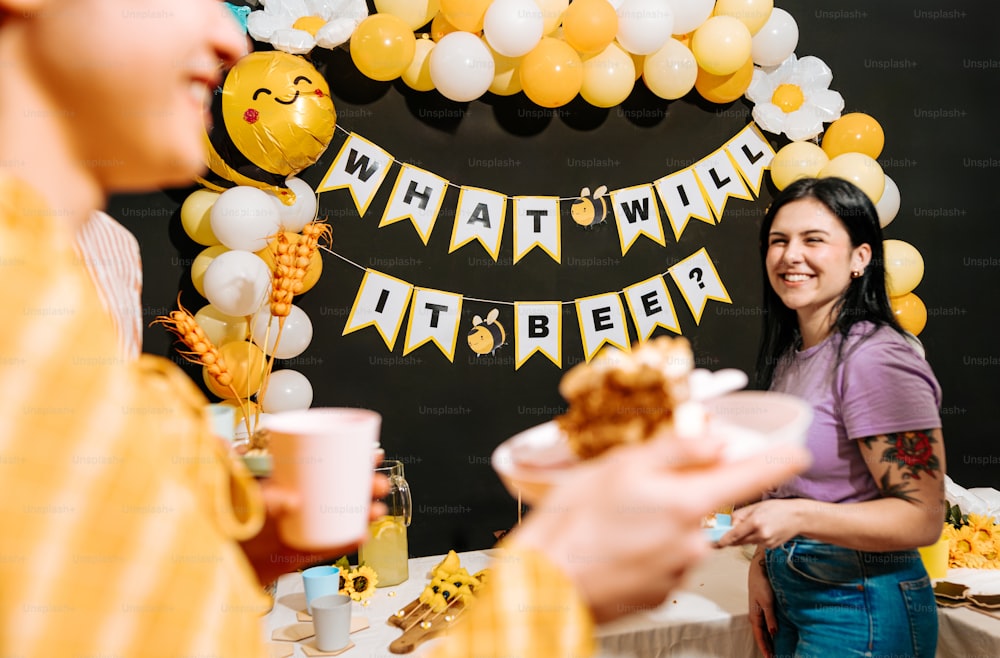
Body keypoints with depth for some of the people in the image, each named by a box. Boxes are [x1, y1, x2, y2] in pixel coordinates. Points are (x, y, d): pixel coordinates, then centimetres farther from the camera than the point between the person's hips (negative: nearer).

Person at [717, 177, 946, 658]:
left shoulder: (877, 360, -21)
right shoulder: (790, 353, 5)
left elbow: (922, 518, -22)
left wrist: (798, 517, -33)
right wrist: (765, 562, 6)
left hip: (862, 611, -7)